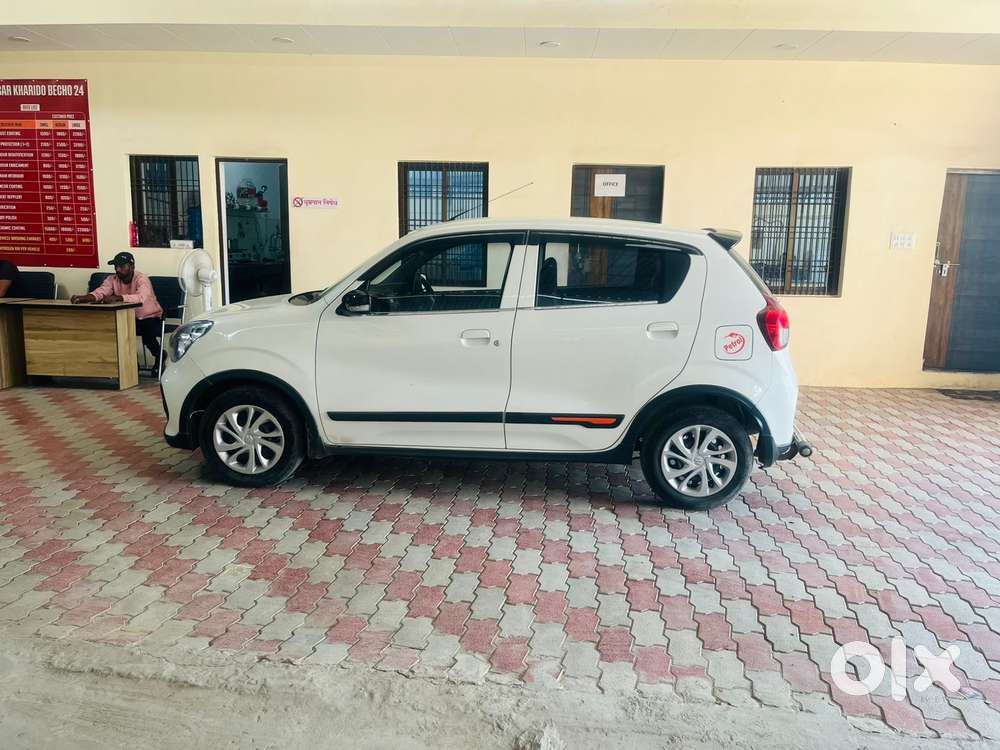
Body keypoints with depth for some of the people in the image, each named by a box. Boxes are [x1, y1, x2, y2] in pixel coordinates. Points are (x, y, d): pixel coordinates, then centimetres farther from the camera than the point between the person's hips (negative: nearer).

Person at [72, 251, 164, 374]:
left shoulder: (142, 279, -21)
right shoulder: (112, 279, -3)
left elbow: (141, 297, -41)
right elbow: (99, 292, -18)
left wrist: (117, 298, -53)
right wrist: (82, 298, -38)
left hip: (151, 317, -5)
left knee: (147, 333, -33)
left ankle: (159, 355, 3)